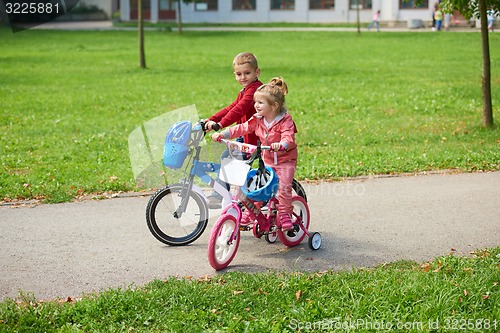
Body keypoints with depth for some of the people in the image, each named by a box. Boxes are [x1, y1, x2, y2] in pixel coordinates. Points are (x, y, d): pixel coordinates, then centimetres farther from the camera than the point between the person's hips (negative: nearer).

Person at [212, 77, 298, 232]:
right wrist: (222, 134, -13)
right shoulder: (257, 120, -1)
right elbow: (242, 128, -2)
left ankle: (285, 214, 0)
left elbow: (288, 137, -31)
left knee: (284, 186, -15)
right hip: (267, 160, 5)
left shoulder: (285, 120, -18)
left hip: (285, 160, -5)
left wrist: (281, 144, -54)